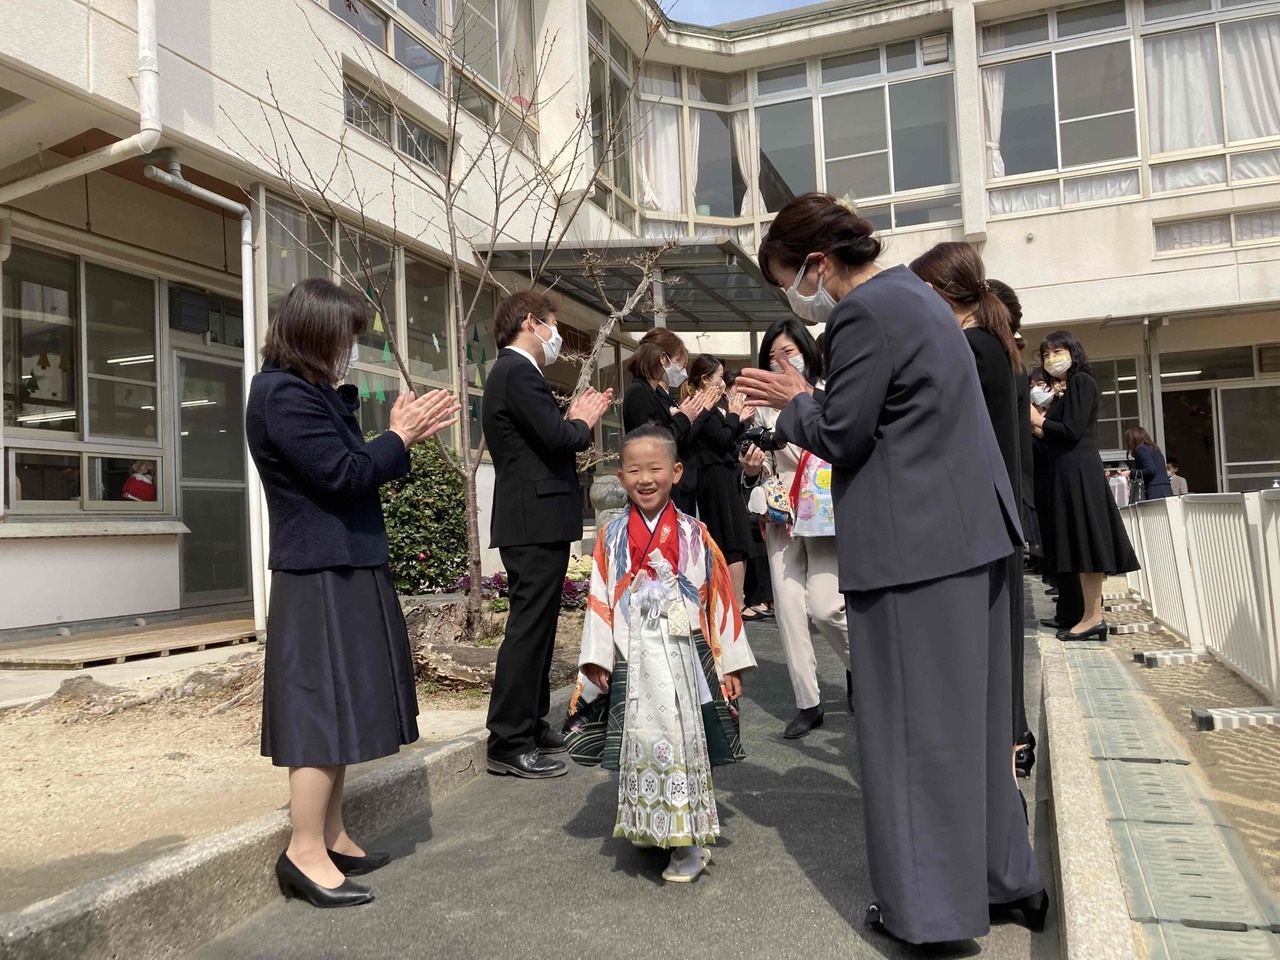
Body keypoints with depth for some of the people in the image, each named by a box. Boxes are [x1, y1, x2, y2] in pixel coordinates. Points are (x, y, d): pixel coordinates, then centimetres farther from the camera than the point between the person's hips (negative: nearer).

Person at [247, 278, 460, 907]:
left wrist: (403, 434, 5)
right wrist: (401, 436, -8)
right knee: (327, 704, -6)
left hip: (343, 570, 10)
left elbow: (352, 468, 14)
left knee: (338, 704, 13)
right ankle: (305, 852, 4)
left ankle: (330, 835, 23)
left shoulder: (312, 394, 15)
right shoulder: (284, 395, -15)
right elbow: (344, 474, -20)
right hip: (322, 577, -10)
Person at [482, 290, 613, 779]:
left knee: (536, 627, 17)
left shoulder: (513, 371, 20)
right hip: (535, 522, -11)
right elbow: (556, 436, -22)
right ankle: (509, 744, -1)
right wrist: (583, 422, -3)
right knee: (528, 628, -7)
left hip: (531, 522, 11)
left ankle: (531, 724, 28)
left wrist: (576, 420, 9)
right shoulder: (518, 372, -13)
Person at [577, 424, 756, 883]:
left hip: (687, 660, -1)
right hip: (635, 663, 1)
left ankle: (688, 843, 14)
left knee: (685, 742, 1)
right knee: (642, 744, 3)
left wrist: (730, 663, 0)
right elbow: (600, 600, 2)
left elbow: (720, 598, 2)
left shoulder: (694, 535, 0)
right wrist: (598, 661, -5)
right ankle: (651, 831, 23)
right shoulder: (613, 537, 3)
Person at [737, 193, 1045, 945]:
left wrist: (794, 401, 3)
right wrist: (812, 399, 15)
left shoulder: (863, 313, -14)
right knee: (973, 717, 18)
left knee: (917, 727, 2)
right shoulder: (912, 293, 16)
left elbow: (841, 436, -14)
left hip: (916, 545, -10)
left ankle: (933, 908, 15)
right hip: (971, 530, 10)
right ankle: (1006, 879, 31)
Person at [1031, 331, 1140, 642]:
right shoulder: (1065, 389, 20)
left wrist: (1040, 420, -4)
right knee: (1081, 545, 8)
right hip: (1070, 472, 10)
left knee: (1085, 544, -9)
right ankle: (1093, 616, 11)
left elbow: (1072, 432, -16)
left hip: (1079, 471, -10)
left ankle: (1092, 619, -8)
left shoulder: (1081, 381, -6)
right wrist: (1040, 429, 5)